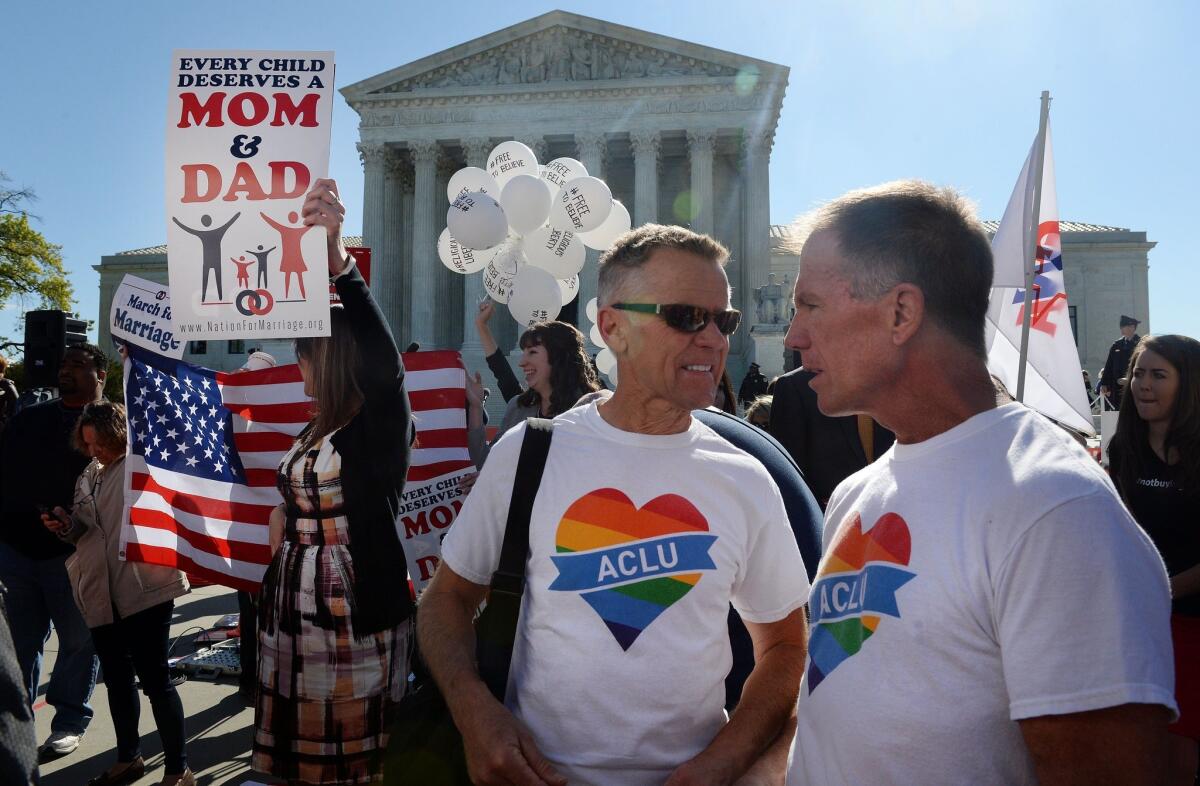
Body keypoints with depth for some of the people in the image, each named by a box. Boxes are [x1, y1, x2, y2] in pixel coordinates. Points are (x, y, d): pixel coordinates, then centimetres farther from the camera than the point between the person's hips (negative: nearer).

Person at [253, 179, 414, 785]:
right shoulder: (315, 430, 13)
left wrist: (336, 256, -43)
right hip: (294, 609, 8)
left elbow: (384, 359, -31)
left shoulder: (382, 423, -11)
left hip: (356, 615, -8)